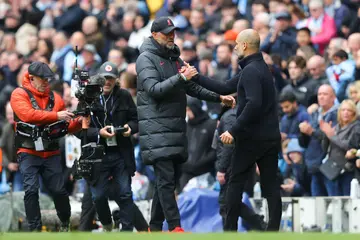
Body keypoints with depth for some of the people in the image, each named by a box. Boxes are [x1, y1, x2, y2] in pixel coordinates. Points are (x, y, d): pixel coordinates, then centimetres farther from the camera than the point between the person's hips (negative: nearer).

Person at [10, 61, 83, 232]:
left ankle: (65, 222, 26)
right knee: (31, 190, -11)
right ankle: (35, 229, -3)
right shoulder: (19, 95, -2)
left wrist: (78, 122, -9)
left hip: (51, 153, 3)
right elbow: (28, 115, -21)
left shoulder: (54, 97, 10)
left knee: (58, 190, 2)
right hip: (28, 153, -3)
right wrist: (56, 115, -24)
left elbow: (66, 126, 12)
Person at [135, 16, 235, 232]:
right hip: (157, 127, -8)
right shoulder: (146, 59, -5)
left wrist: (219, 98, 17)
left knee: (170, 180, 8)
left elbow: (192, 88, 26)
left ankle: (155, 227, 13)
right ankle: (175, 227, -18)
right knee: (166, 178, -13)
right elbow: (154, 89, -18)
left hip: (176, 128, 8)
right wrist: (181, 78, -26)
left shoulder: (174, 58, 19)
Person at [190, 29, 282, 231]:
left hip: (252, 138, -8)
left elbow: (254, 104, -28)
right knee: (271, 186, 4)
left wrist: (234, 131, -25)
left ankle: (230, 229, 6)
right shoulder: (260, 68, 17)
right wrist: (196, 78, 20)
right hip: (271, 137, 8)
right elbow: (225, 88, 20)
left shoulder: (251, 71, -14)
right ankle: (273, 229, 1)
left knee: (235, 184, 3)